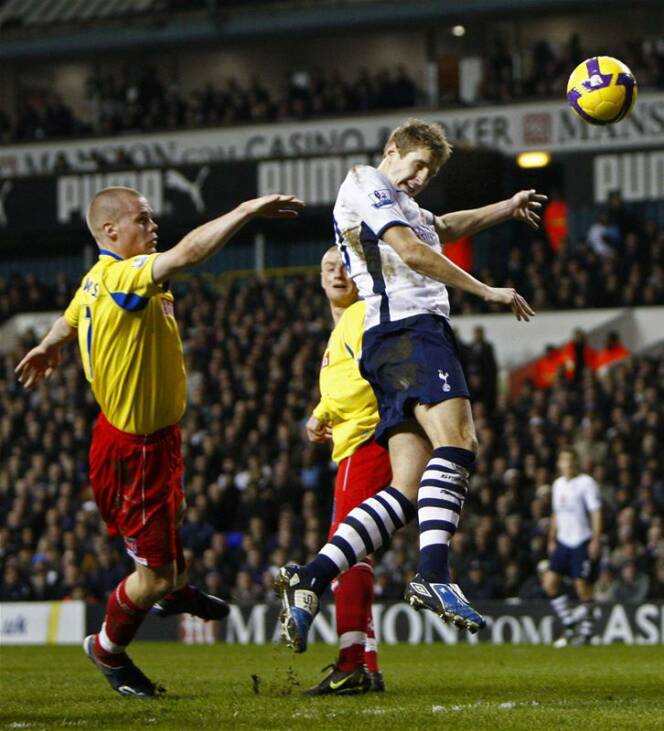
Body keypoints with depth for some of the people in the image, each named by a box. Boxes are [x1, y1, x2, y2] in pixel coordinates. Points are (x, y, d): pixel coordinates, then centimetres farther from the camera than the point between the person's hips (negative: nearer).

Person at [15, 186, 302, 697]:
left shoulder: (98, 281, 1)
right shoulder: (121, 277, -29)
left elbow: (69, 320, 21)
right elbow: (189, 252, -42)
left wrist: (48, 348, 39)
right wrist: (247, 210, -38)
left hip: (153, 434, 10)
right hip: (135, 448, -10)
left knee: (172, 512, 35)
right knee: (156, 572, 2)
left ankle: (175, 591, 60)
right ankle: (109, 650, 24)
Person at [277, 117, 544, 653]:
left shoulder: (403, 207, 34)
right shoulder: (366, 182, 5)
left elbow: (444, 228, 56)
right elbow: (413, 251, -7)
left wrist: (508, 207, 57)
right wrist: (486, 291, -3)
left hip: (400, 342, 10)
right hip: (408, 327, -10)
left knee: (407, 490, -3)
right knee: (456, 439, -27)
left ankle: (311, 579, -12)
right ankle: (434, 577, -40)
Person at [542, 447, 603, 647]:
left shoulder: (586, 483, -7)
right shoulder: (558, 484, 13)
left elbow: (596, 512, -10)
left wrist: (596, 540, -17)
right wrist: (552, 540, 19)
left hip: (583, 542, -7)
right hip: (563, 541, 7)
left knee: (583, 587, -6)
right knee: (549, 581, -4)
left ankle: (586, 632, 6)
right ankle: (569, 625, 6)